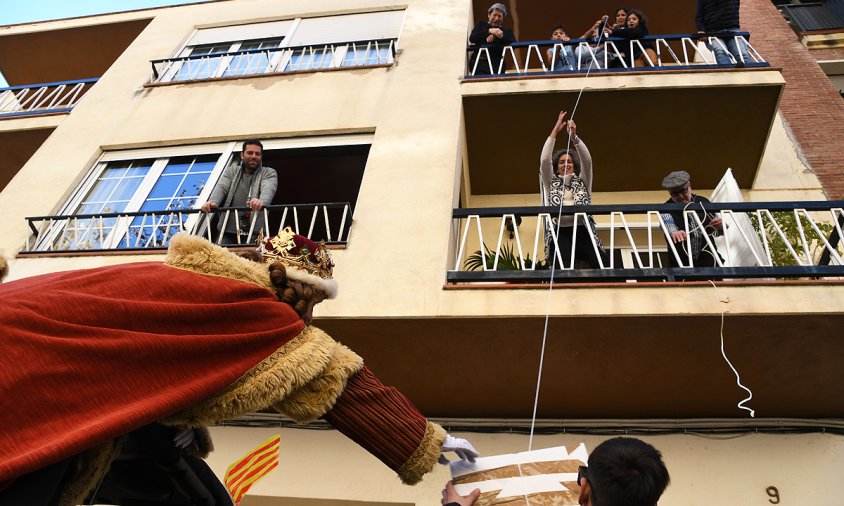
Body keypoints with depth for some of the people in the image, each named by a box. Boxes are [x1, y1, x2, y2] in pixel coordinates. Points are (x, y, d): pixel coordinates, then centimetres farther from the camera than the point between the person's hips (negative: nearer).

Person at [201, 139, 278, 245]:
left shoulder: (269, 173, 11)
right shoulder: (232, 170, 20)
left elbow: (268, 190, -11)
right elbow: (221, 187, 3)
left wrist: (262, 201, -37)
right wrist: (213, 201, -22)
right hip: (228, 230, 3)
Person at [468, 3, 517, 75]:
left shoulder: (507, 31, 21)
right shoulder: (481, 25, 20)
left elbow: (513, 44, 0)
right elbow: (472, 38, 0)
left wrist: (495, 36, -12)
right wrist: (489, 31, -13)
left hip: (497, 64, 1)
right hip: (479, 62, -1)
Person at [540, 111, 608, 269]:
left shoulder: (582, 182, 23)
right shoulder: (551, 183, 21)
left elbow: (587, 160, 6)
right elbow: (544, 160, 6)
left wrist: (574, 136, -7)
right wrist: (555, 131, 3)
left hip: (583, 231, 2)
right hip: (560, 233, -1)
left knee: (605, 266, -23)